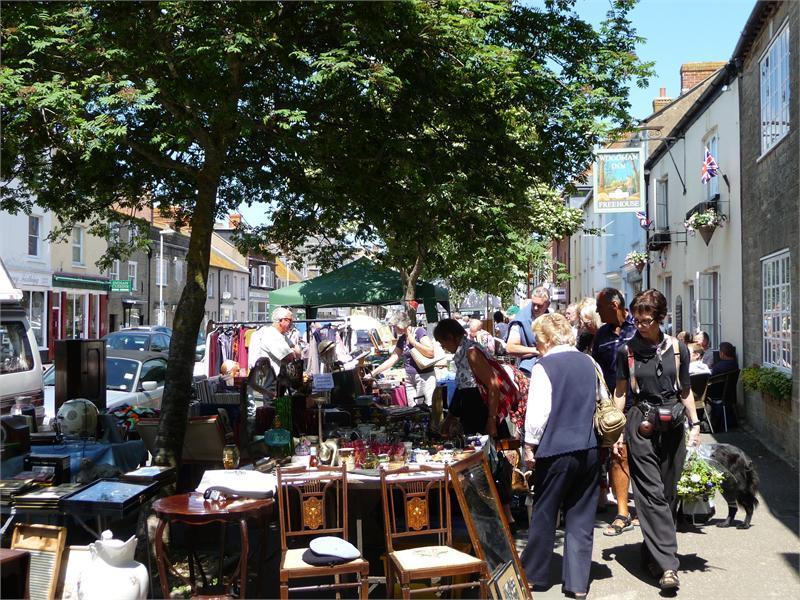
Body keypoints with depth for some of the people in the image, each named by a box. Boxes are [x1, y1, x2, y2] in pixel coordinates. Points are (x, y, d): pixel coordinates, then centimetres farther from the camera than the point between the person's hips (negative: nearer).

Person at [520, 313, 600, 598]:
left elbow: (537, 413, -16)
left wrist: (529, 445, -5)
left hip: (556, 450, -5)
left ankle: (534, 575, 24)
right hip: (589, 448, 5)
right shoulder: (588, 363, 6)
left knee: (544, 515, 10)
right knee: (581, 516, 10)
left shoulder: (544, 367, -11)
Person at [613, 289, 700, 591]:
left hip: (673, 426, 3)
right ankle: (667, 564, -8)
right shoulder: (626, 351, -1)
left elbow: (685, 390, 12)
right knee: (652, 495, -7)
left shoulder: (677, 348, 3)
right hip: (641, 427, -2)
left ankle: (652, 551, 25)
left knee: (668, 493, 9)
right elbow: (620, 393, 4)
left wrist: (695, 423, 5)